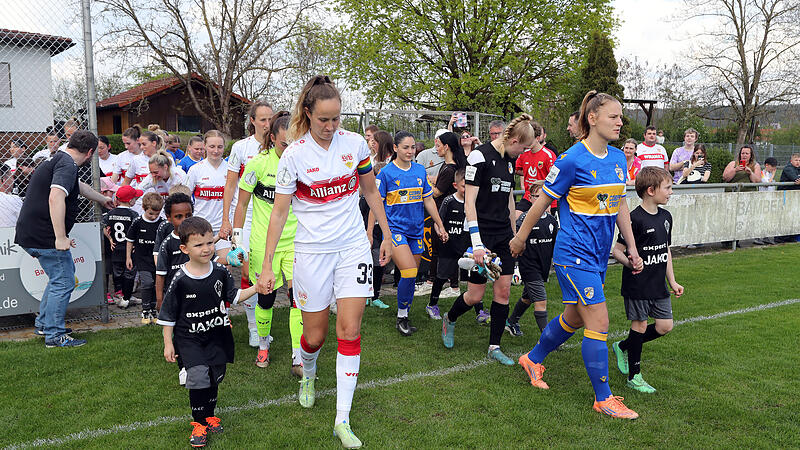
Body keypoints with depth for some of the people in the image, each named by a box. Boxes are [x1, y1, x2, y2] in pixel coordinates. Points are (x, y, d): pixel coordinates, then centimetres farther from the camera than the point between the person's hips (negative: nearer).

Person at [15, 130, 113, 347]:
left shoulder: (56, 160, 18)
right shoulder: (67, 165, -16)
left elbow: (80, 186, 36)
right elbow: (55, 199, -31)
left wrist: (103, 199, 52)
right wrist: (61, 238, -31)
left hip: (31, 233, 10)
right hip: (45, 236, -10)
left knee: (65, 272, 23)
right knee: (63, 283, -2)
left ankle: (43, 324, 30)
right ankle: (54, 336, 5)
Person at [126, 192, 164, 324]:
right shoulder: (137, 222, -6)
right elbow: (130, 240, 5)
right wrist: (128, 257, 6)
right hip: (142, 258, -2)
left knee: (156, 284, 5)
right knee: (146, 282, -11)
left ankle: (153, 309, 20)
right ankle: (145, 310, 2)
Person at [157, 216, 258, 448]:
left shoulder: (220, 272, -5)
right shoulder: (180, 280, -15)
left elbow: (233, 296, 8)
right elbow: (168, 315, -5)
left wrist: (255, 288, -6)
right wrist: (168, 343, -3)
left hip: (216, 336, 4)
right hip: (189, 338, -4)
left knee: (215, 378, 12)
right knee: (199, 376, -16)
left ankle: (209, 415, 35)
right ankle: (199, 423, 3)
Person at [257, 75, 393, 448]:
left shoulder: (355, 143, -1)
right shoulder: (294, 155, -8)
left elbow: (371, 192, 11)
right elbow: (279, 211, -6)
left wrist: (386, 235, 13)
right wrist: (267, 265, -9)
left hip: (353, 246, 2)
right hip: (312, 250, -1)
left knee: (350, 329, -5)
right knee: (315, 335, 6)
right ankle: (308, 375, 43)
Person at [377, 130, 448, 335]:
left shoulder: (420, 170, 8)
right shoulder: (386, 173, -5)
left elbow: (428, 200, 16)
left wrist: (440, 226, 17)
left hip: (416, 229, 5)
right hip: (395, 228, -5)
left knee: (411, 276, 9)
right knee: (410, 273, -17)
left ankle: (405, 317, 26)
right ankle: (401, 316, 2)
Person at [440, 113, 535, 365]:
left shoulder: (510, 160, 11)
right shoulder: (480, 156, -14)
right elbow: (469, 202, -17)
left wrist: (515, 234, 21)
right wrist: (477, 244, -22)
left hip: (504, 235, 7)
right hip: (482, 233, -7)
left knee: (503, 291, 4)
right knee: (475, 295, -1)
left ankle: (494, 347, 15)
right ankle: (449, 319, 30)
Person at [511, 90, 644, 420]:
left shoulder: (618, 158, 7)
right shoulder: (572, 160, -15)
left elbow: (620, 206, 16)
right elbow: (542, 201, -7)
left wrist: (632, 248, 16)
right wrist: (520, 238, 1)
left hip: (599, 254, 8)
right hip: (574, 253, -8)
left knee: (575, 318, 17)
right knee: (599, 321, -6)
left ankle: (533, 359, 39)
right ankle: (603, 399, 9)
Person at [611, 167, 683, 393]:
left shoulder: (666, 217, 8)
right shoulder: (635, 219, -16)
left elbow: (666, 251, 16)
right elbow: (617, 250, -13)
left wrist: (672, 282, 14)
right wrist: (629, 262, -31)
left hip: (658, 285, 7)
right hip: (637, 285, -7)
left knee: (665, 326, 7)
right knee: (640, 324, 1)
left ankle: (623, 347, 27)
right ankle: (634, 377, 15)